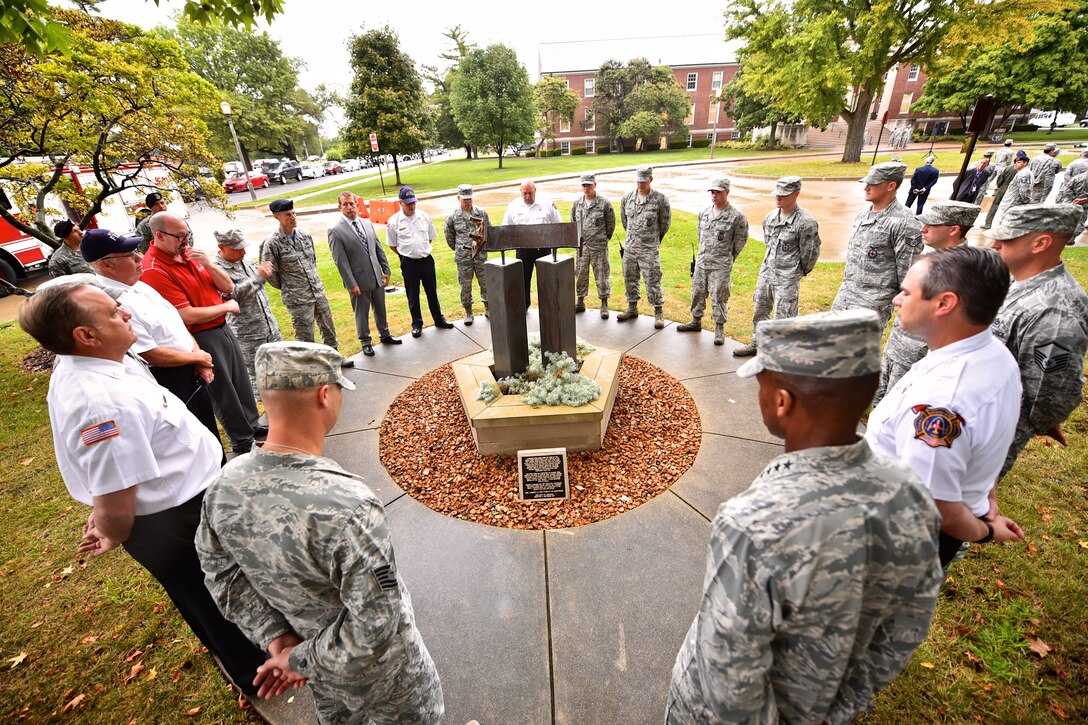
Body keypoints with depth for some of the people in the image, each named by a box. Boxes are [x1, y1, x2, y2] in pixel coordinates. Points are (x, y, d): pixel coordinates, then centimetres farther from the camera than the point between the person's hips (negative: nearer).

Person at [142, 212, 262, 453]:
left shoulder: (189, 253, 3)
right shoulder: (154, 270, -19)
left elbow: (228, 287, 4)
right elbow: (188, 316, -23)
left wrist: (208, 264, -13)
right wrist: (228, 307, -10)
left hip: (223, 328, 8)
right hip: (201, 339, -7)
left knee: (241, 381, 19)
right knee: (223, 391, 6)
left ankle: (253, 426, 38)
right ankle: (243, 443, 22)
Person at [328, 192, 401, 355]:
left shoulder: (367, 223, 7)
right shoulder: (335, 230, -11)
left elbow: (379, 248, 11)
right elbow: (341, 261, -14)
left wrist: (386, 270, 9)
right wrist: (351, 284, -17)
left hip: (377, 277, 5)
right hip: (359, 281, -5)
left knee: (380, 309, 19)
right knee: (362, 314, 9)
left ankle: (385, 335, 38)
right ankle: (365, 342, 26)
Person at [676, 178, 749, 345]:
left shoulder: (737, 216, -10)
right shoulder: (704, 213, 6)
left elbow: (740, 240, 0)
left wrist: (727, 258, 7)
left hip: (721, 265, -5)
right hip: (701, 262, 6)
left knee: (719, 297, -1)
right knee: (697, 293, 14)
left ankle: (719, 329, 12)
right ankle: (696, 321, 31)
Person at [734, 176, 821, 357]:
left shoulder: (806, 222, -17)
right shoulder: (770, 217, 5)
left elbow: (811, 253, -9)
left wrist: (800, 271, 3)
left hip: (787, 279, -7)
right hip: (766, 273, 7)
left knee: (783, 320, -3)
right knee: (759, 312, 19)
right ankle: (758, 344, 37)